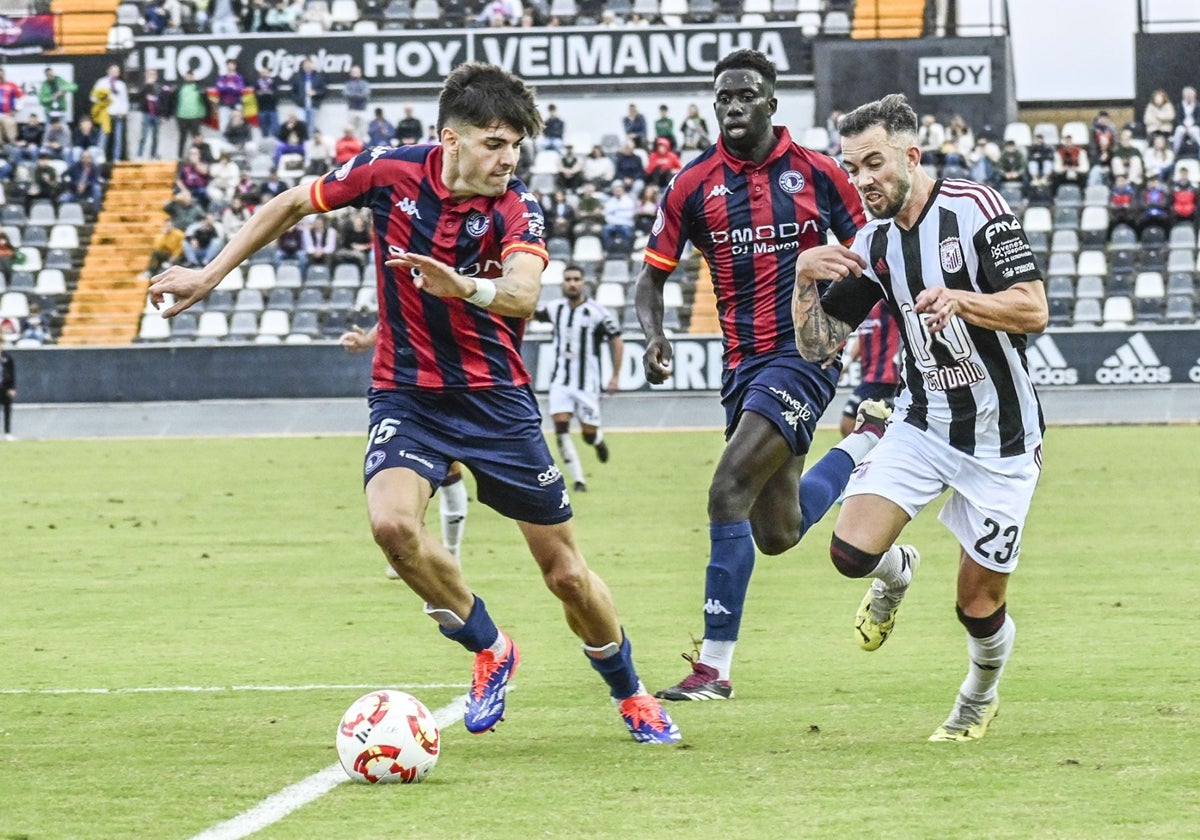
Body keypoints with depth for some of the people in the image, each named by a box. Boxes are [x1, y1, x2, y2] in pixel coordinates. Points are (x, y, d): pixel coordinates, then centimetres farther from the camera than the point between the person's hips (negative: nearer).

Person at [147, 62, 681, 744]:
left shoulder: (515, 207, -14)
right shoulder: (391, 174, -10)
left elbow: (523, 295, -34)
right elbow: (293, 205, 7)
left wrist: (464, 287, -55)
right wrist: (212, 274, 9)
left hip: (496, 399, -1)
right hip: (408, 397, 1)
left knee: (566, 571, 3)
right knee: (393, 522, -28)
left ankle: (632, 696, 30)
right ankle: (489, 650, -3)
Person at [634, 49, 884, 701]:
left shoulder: (817, 174, -2)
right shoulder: (692, 186, 3)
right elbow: (652, 275, 6)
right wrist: (654, 336, -14)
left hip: (805, 353, -5)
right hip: (742, 364, 5)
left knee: (729, 493, -20)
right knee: (777, 536, 13)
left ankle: (714, 666, -13)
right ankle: (865, 447, 43)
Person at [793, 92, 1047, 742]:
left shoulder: (974, 208, -15)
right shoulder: (872, 245, 2)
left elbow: (1034, 311, -20)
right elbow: (817, 345, 6)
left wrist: (960, 300, -36)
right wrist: (805, 278, -12)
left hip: (1000, 439, -4)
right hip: (922, 426, 4)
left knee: (978, 606, 2)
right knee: (852, 551, -17)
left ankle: (980, 699, 35)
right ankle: (897, 573, 20)